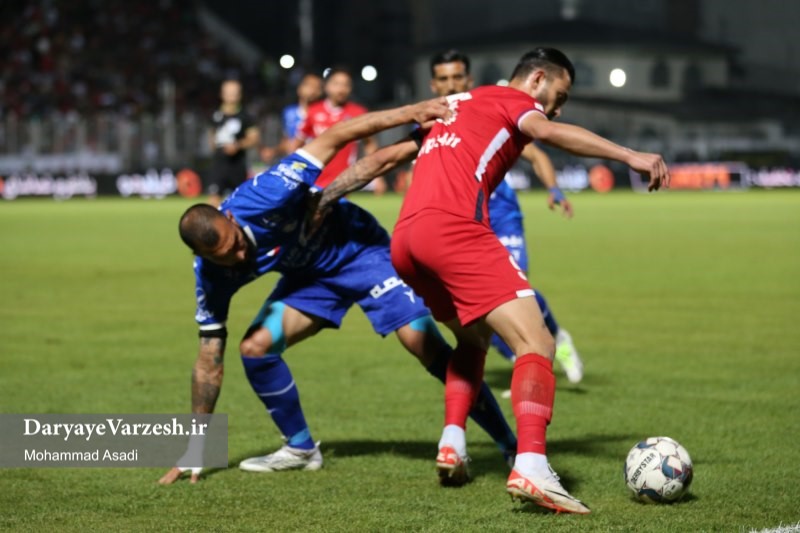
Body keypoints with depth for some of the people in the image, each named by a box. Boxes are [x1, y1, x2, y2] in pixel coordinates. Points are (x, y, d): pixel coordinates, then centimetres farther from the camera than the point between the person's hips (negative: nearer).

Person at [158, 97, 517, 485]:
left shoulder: (259, 199, -34)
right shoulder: (210, 275, -19)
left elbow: (333, 138, -30)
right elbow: (209, 359, -11)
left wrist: (408, 113, -39)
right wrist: (196, 446, -10)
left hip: (360, 248, -4)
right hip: (308, 275, 5)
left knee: (422, 341, -19)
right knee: (255, 347, -14)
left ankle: (510, 444, -12)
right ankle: (301, 449, 7)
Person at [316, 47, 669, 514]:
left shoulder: (458, 107, 33)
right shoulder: (511, 99, 11)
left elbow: (387, 156, 35)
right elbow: (547, 131, -11)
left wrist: (328, 196, 42)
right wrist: (629, 156, -18)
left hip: (403, 243, 9)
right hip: (453, 230, -9)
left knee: (474, 336, 31)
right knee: (537, 344, -14)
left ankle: (453, 444, 15)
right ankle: (531, 467, -33)